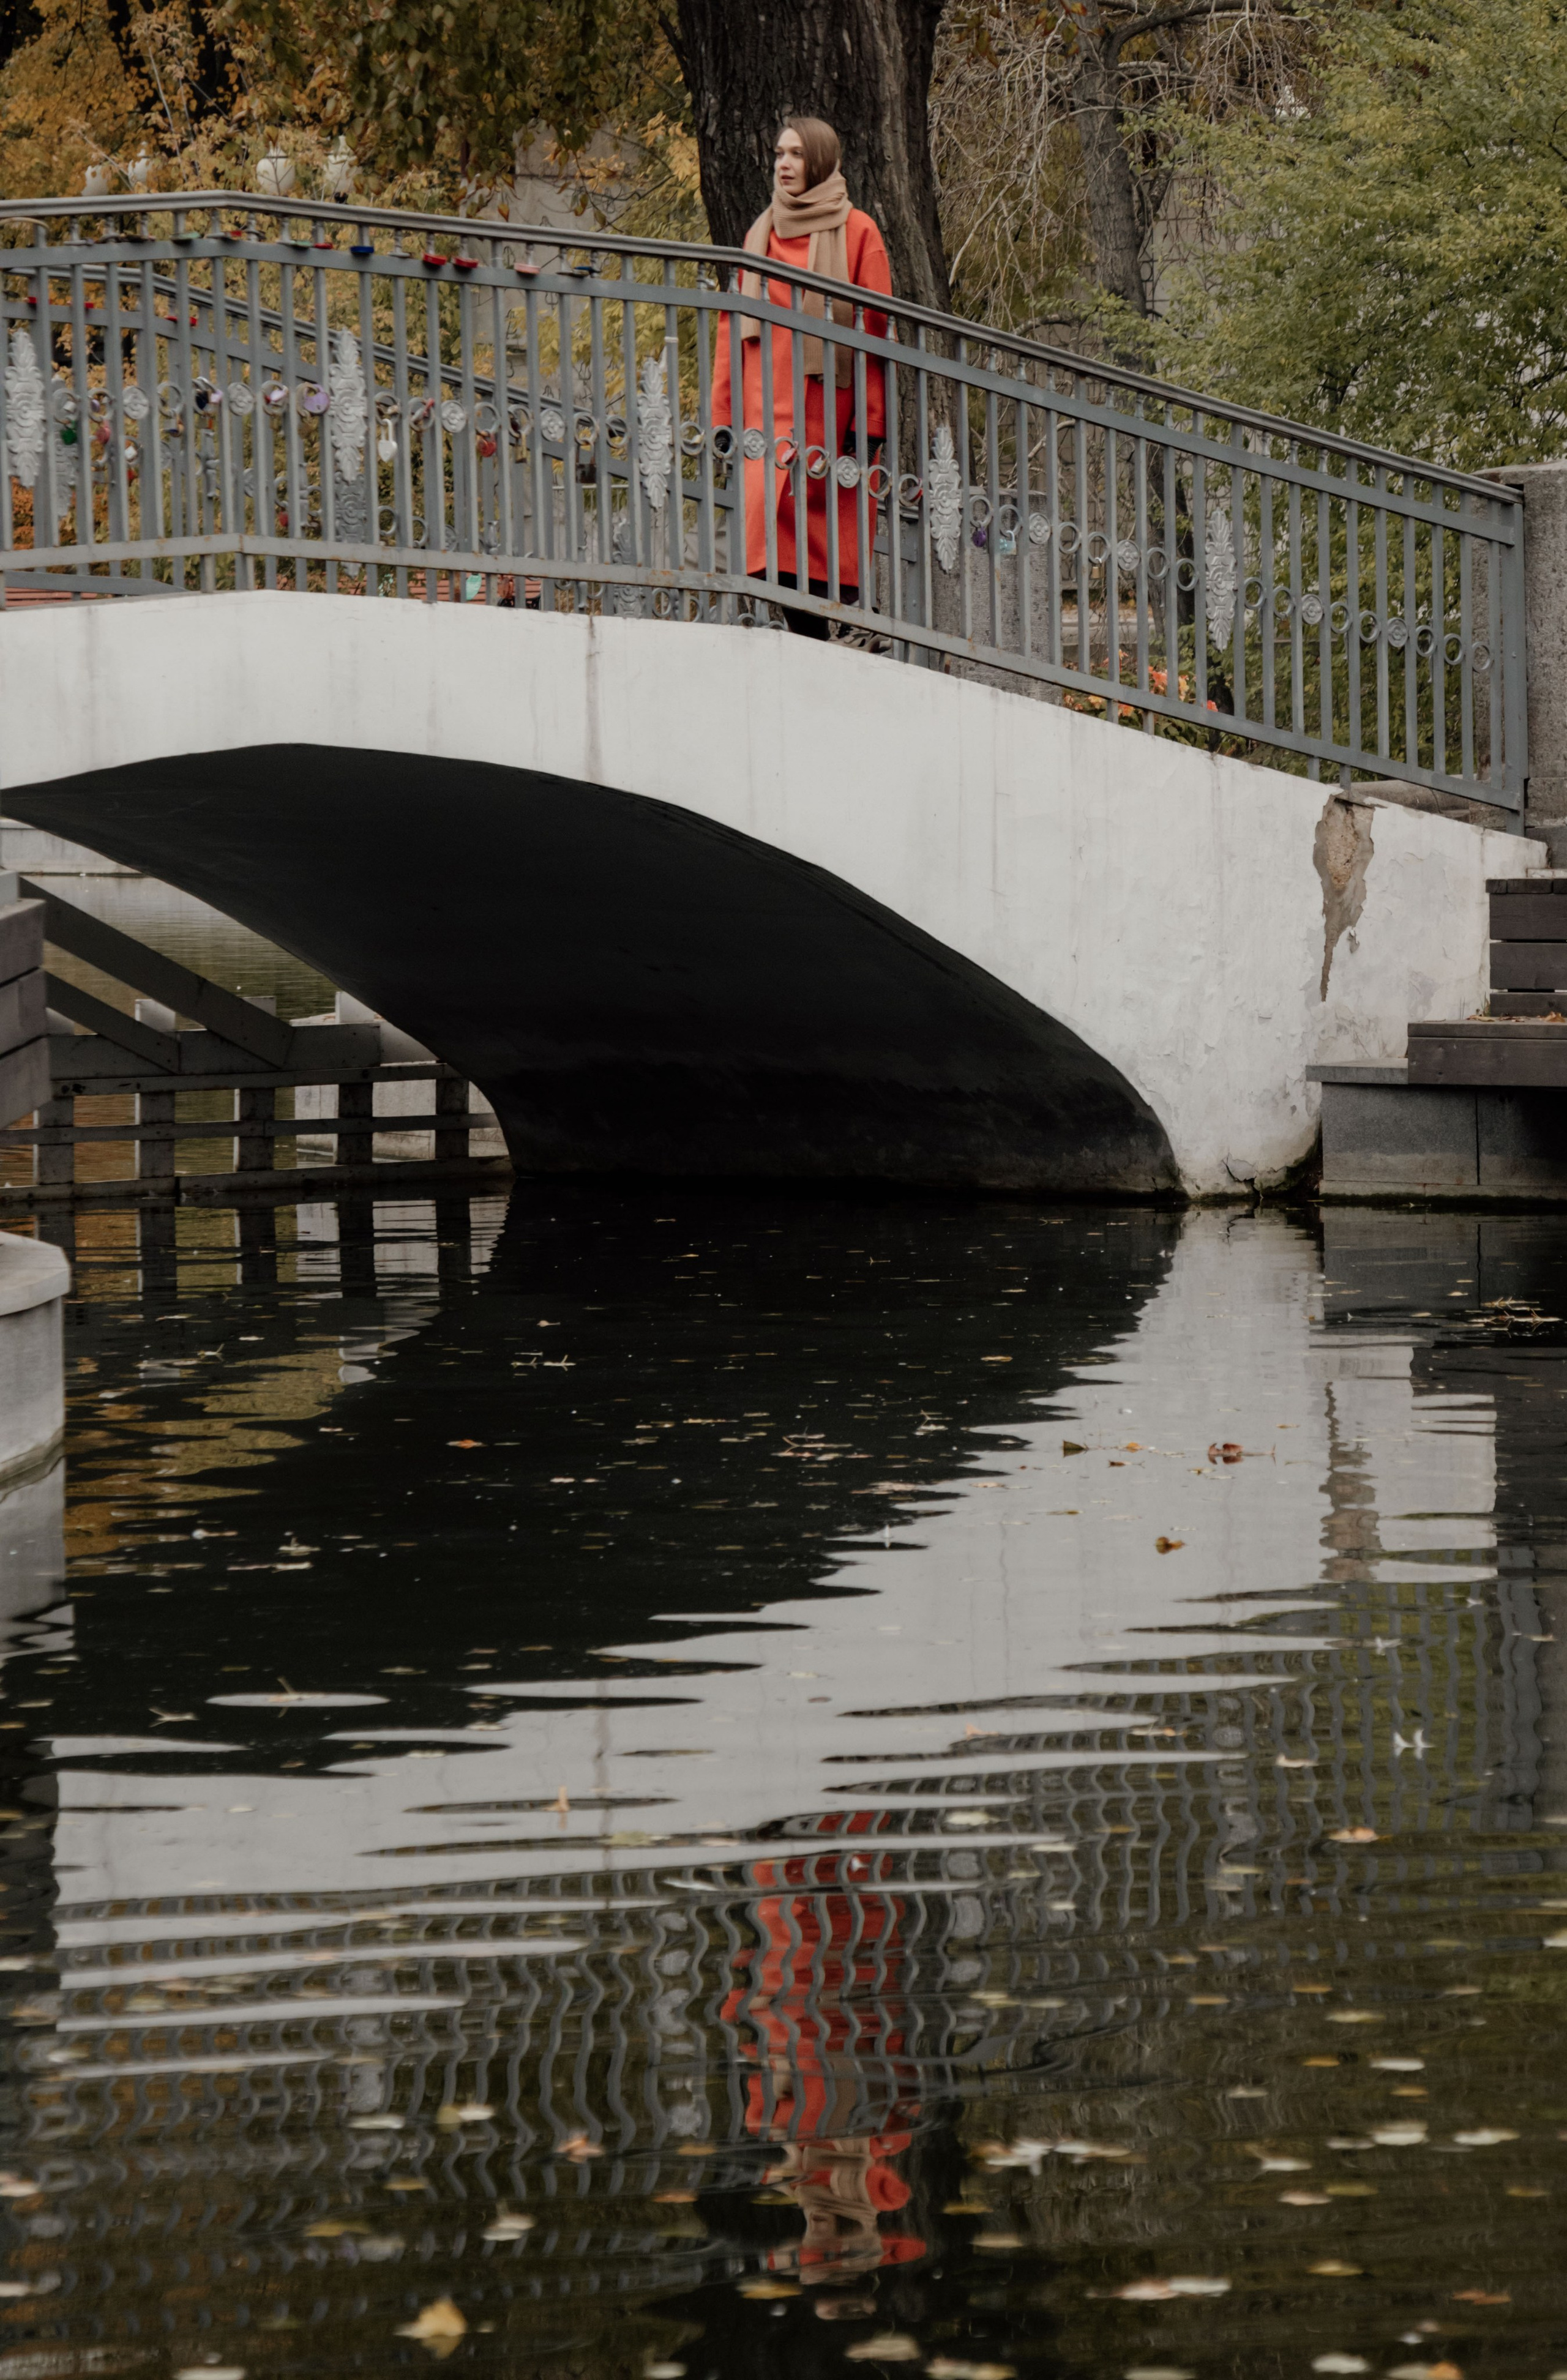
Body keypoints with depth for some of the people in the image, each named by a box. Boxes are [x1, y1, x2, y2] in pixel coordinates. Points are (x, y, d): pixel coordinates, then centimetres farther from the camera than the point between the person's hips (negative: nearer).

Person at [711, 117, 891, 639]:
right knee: (778, 556, -6)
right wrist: (724, 416, 10)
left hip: (828, 414, -4)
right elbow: (734, 328, 17)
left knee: (830, 553, -9)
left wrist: (868, 424, -10)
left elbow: (876, 329, -2)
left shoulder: (856, 233, 3)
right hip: (769, 416, 4)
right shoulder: (761, 234, 17)